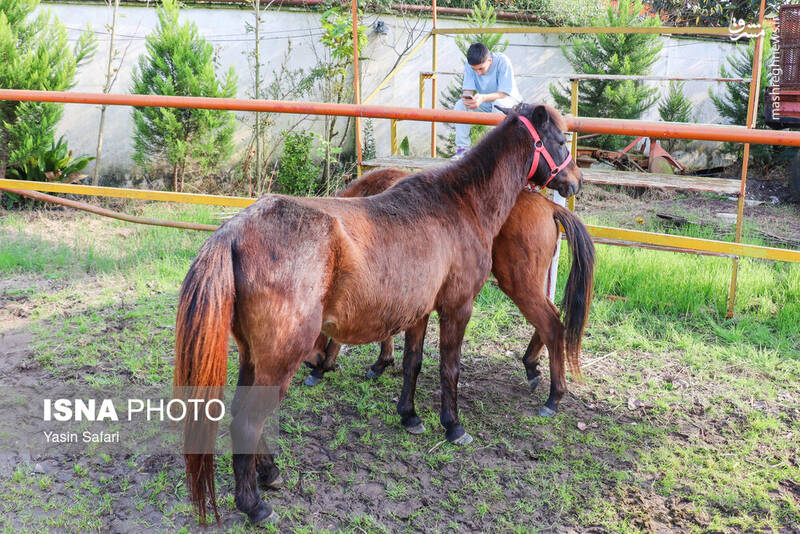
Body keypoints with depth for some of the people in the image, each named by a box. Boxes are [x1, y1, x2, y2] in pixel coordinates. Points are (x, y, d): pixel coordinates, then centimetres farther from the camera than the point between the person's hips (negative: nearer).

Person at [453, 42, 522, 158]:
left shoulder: (502, 61, -26)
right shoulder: (470, 64, -13)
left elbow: (504, 93, -29)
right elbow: (467, 89, -14)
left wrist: (483, 98, -46)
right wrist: (466, 97, -40)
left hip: (509, 99, -4)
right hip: (485, 104, 4)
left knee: (498, 104, -38)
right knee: (460, 105, -20)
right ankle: (463, 147, -17)